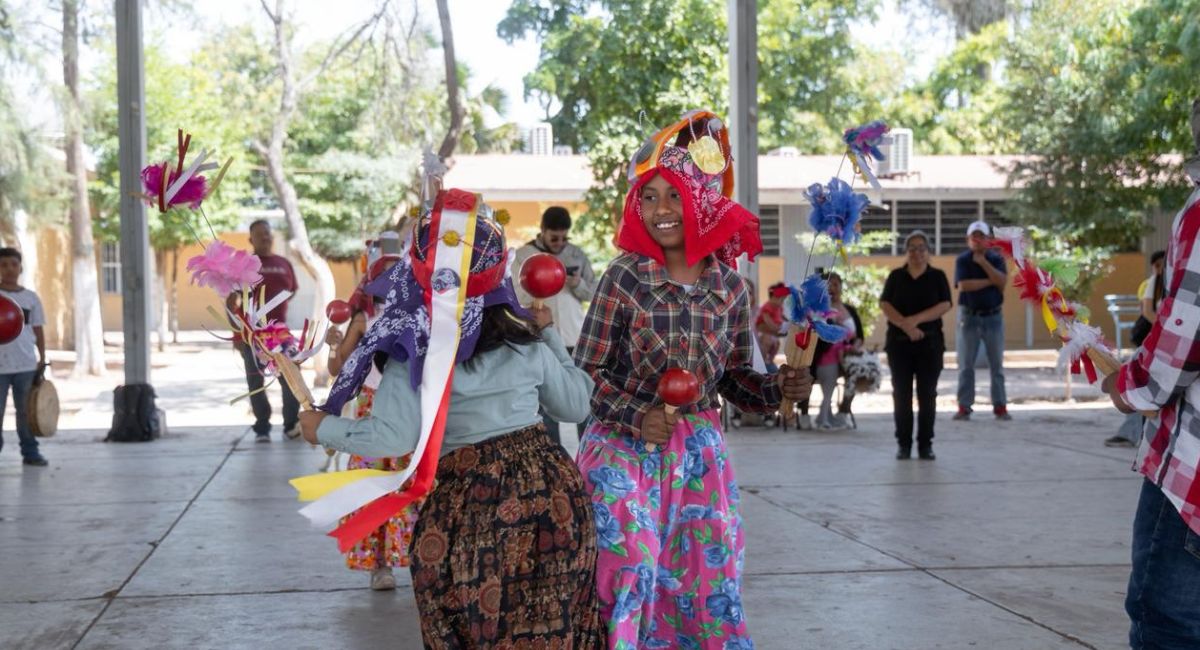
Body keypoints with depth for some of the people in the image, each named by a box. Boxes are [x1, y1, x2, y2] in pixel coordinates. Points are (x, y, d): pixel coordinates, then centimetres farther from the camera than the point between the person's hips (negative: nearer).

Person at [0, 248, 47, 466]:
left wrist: (42, 360, 6)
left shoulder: (31, 298, 7)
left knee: (26, 411, 6)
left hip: (26, 365, 2)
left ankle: (30, 451, 10)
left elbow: (38, 330, 10)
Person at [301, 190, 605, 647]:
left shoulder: (414, 352, -11)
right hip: (548, 492, 4)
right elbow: (576, 404, 17)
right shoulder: (526, 343, 3)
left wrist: (324, 428, -4)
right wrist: (549, 334, 27)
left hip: (467, 507, -4)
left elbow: (394, 437, -19)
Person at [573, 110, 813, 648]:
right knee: (630, 576, -3)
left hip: (700, 452, 3)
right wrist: (637, 416, -19)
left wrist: (779, 387, -9)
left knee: (709, 578, 9)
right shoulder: (625, 276, -10)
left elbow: (733, 378, 9)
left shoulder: (731, 288, -1)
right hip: (625, 448, -3)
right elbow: (589, 370, -7)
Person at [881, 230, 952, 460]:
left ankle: (926, 444, 6)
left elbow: (944, 305, -6)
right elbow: (885, 305, -2)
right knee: (901, 394, 1)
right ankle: (904, 444, 7)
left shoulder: (937, 277, 6)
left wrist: (916, 319, -17)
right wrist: (906, 326, -16)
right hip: (899, 343, 1)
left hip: (930, 343, -1)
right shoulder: (896, 276, 8)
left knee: (927, 394, 0)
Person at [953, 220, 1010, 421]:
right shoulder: (962, 260, -1)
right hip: (969, 316, -1)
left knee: (997, 365, 3)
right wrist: (989, 281, -11)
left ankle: (1000, 407, 7)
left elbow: (1002, 281, -13)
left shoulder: (996, 258, 3)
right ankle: (964, 407, 5)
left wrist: (983, 262, -15)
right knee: (966, 365, 1)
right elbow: (963, 285, -15)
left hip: (993, 316, 1)